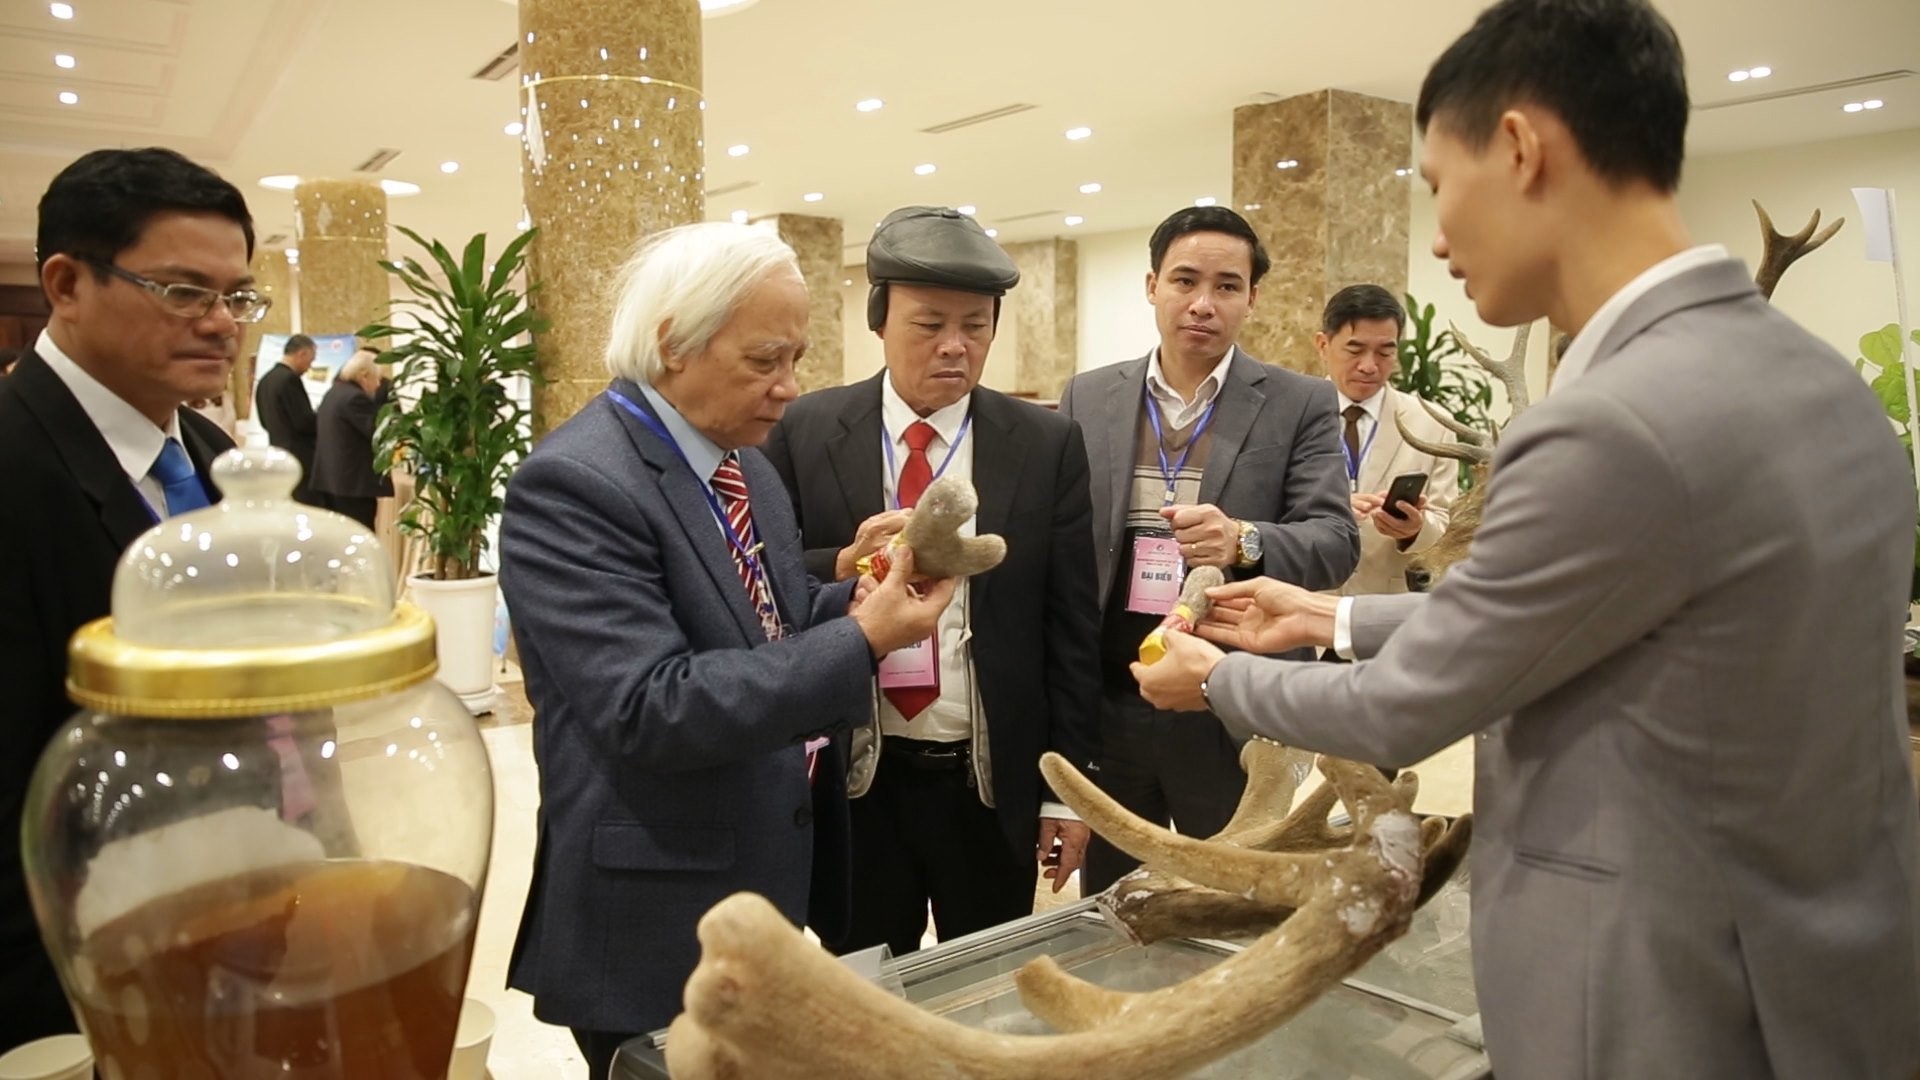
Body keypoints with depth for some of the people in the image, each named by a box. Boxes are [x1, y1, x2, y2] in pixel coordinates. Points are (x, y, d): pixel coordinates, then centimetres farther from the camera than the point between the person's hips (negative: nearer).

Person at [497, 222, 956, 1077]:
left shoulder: (745, 466, 7)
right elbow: (649, 708, -28)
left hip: (773, 887, 8)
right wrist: (862, 640, -27)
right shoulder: (573, 484, -21)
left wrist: (856, 602, -6)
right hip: (661, 923, -8)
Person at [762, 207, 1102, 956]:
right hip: (853, 782, 0)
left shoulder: (1047, 445, -2)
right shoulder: (806, 432, -3)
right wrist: (845, 565, -22)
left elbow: (1071, 624, -1)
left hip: (993, 784, 1)